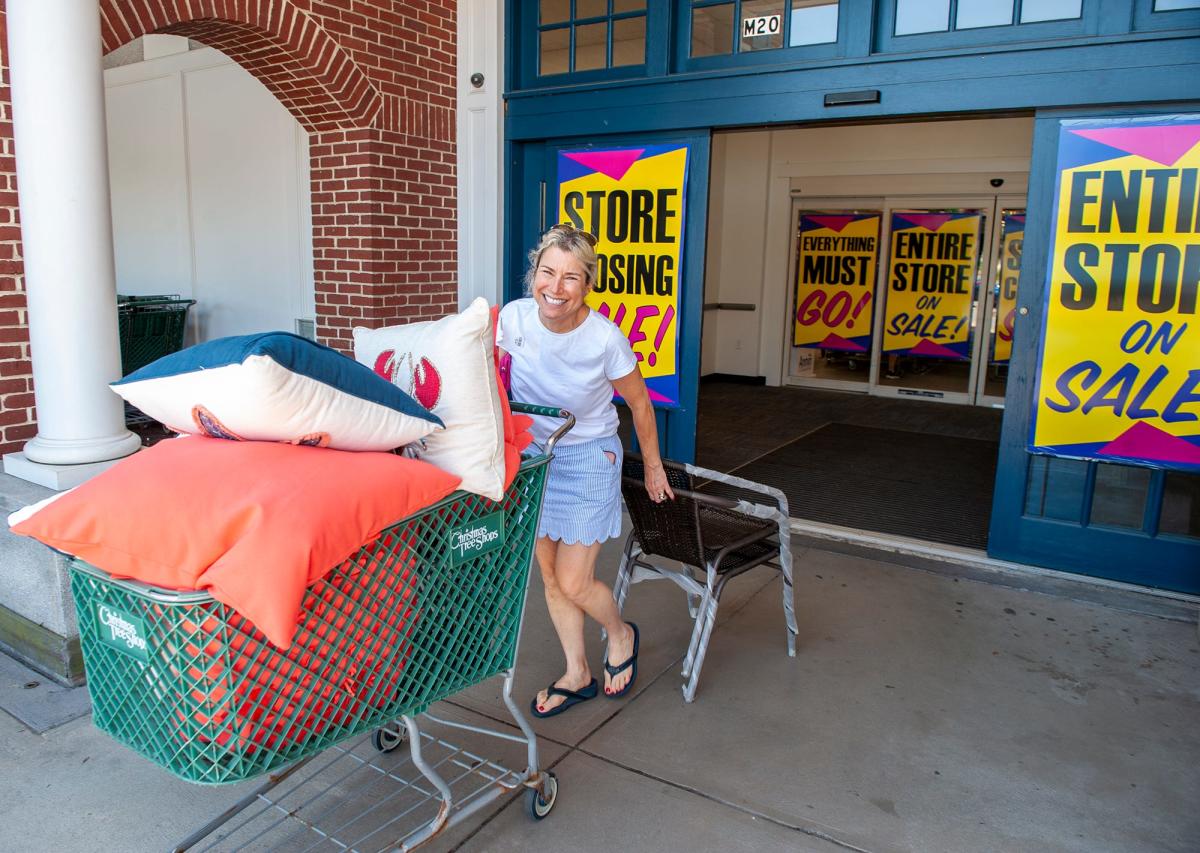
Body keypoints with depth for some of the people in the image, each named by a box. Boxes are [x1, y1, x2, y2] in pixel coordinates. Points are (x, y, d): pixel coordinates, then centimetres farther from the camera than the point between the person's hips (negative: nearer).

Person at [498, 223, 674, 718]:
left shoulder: (605, 338, -21)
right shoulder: (514, 317, -15)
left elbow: (639, 405, -6)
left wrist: (654, 467, 5)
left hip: (589, 459, -4)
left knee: (574, 583, -3)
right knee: (549, 575, 11)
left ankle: (621, 635, 31)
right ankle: (577, 676, 31)